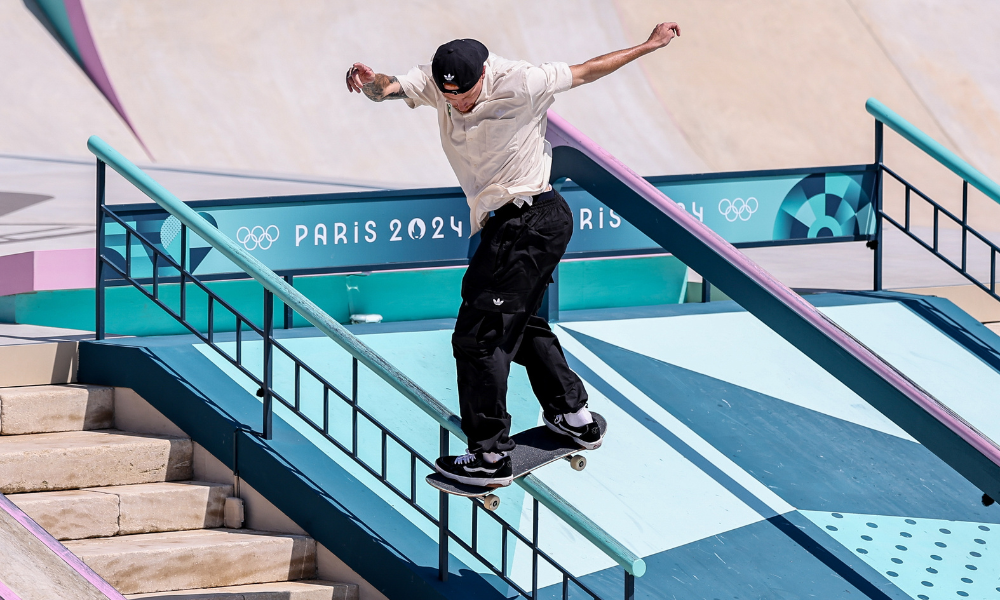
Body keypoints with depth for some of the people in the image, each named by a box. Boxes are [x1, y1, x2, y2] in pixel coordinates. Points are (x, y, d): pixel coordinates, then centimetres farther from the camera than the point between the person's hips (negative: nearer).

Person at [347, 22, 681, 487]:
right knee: (518, 323, 22)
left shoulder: (520, 82, -18)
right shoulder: (436, 82, -3)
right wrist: (371, 83, -44)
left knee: (479, 335, -9)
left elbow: (586, 71, -4)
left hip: (529, 222, -8)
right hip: (509, 225, 8)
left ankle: (491, 457, -4)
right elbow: (390, 86, -20)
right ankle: (575, 417, 38)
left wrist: (648, 46, 3)